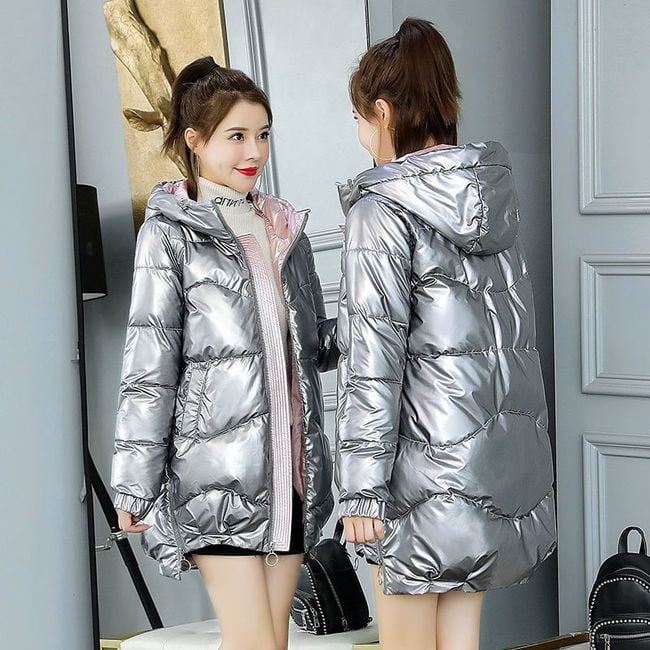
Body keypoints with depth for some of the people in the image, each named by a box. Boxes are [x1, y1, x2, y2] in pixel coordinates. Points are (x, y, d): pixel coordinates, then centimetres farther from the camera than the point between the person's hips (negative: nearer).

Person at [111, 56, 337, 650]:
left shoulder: (285, 228, 15)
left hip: (290, 468, 6)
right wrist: (135, 484, -9)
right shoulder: (171, 234, -3)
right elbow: (148, 367, -6)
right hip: (217, 469, -6)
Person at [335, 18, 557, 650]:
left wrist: (361, 489, -12)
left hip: (429, 468, -7)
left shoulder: (382, 212, -13)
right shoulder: (493, 194, 8)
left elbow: (373, 360, -15)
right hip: (502, 453, 7)